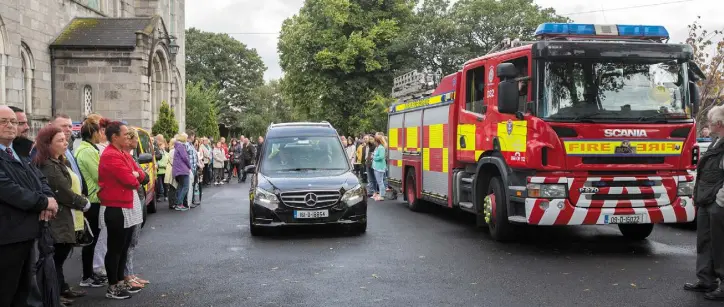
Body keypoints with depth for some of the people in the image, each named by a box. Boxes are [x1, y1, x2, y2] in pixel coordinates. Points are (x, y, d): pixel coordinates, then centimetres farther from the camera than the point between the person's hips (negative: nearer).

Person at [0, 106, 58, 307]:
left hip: (27, 231, 9)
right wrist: (44, 202, -17)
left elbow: (40, 179, 16)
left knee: (23, 290, 19)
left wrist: (49, 198, -6)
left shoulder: (20, 155, 16)